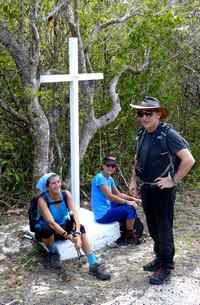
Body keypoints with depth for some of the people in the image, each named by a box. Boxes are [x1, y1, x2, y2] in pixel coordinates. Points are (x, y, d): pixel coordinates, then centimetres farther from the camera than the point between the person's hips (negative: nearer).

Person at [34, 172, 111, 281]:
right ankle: (53, 253, -7)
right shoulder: (42, 200, -24)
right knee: (47, 229, -38)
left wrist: (77, 233, -39)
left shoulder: (66, 194, -14)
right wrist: (68, 236, -43)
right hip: (44, 231, -3)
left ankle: (93, 265, -26)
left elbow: (74, 214, -23)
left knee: (80, 227, -24)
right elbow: (51, 222, -34)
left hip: (62, 226, 4)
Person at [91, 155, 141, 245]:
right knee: (130, 209, -14)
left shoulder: (110, 179, 10)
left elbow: (118, 194, 16)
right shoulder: (99, 178, -18)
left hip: (107, 208, 10)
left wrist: (132, 199, 3)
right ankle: (130, 237, 6)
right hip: (102, 215, -10)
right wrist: (128, 202, -16)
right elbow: (110, 196, -23)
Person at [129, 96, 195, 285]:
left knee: (164, 229, 2)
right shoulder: (142, 135, 6)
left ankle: (166, 267, 16)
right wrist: (134, 181, 13)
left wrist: (173, 181, -18)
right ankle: (160, 258, 37)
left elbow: (189, 160, -23)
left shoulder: (168, 134, -17)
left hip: (163, 190, -7)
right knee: (152, 228, 19)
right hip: (146, 189, 7)